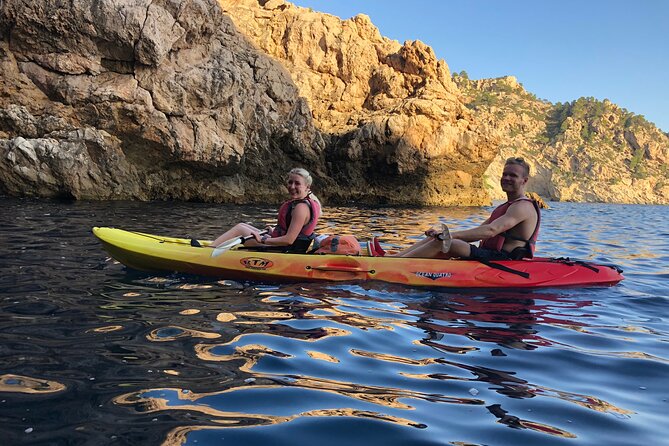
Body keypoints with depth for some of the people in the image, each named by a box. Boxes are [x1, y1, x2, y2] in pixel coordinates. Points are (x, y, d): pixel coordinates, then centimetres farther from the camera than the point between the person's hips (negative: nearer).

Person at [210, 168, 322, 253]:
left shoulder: (301, 207, -23)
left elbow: (289, 240, -28)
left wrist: (262, 240, -25)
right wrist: (275, 231, 23)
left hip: (283, 249, -10)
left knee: (239, 228, 0)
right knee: (241, 226, 18)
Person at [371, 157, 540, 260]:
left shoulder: (523, 207, -9)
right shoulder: (503, 208, 24)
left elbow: (490, 231, -25)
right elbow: (477, 233, 17)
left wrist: (449, 235, -30)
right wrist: (444, 234, 1)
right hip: (488, 256, 10)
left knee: (442, 242, -23)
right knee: (437, 237, 0)